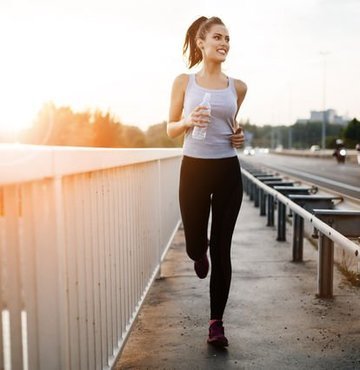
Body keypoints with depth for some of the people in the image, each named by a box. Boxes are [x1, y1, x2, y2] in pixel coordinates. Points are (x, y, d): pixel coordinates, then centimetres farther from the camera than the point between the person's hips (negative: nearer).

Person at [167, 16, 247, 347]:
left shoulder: (237, 87, 6)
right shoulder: (184, 82, 1)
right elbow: (171, 130, 5)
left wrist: (239, 136, 1)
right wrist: (188, 122, -15)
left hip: (228, 171, 1)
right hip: (194, 170, -1)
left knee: (222, 249, 2)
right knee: (195, 245, 8)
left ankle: (216, 322, 15)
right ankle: (200, 255, 49)